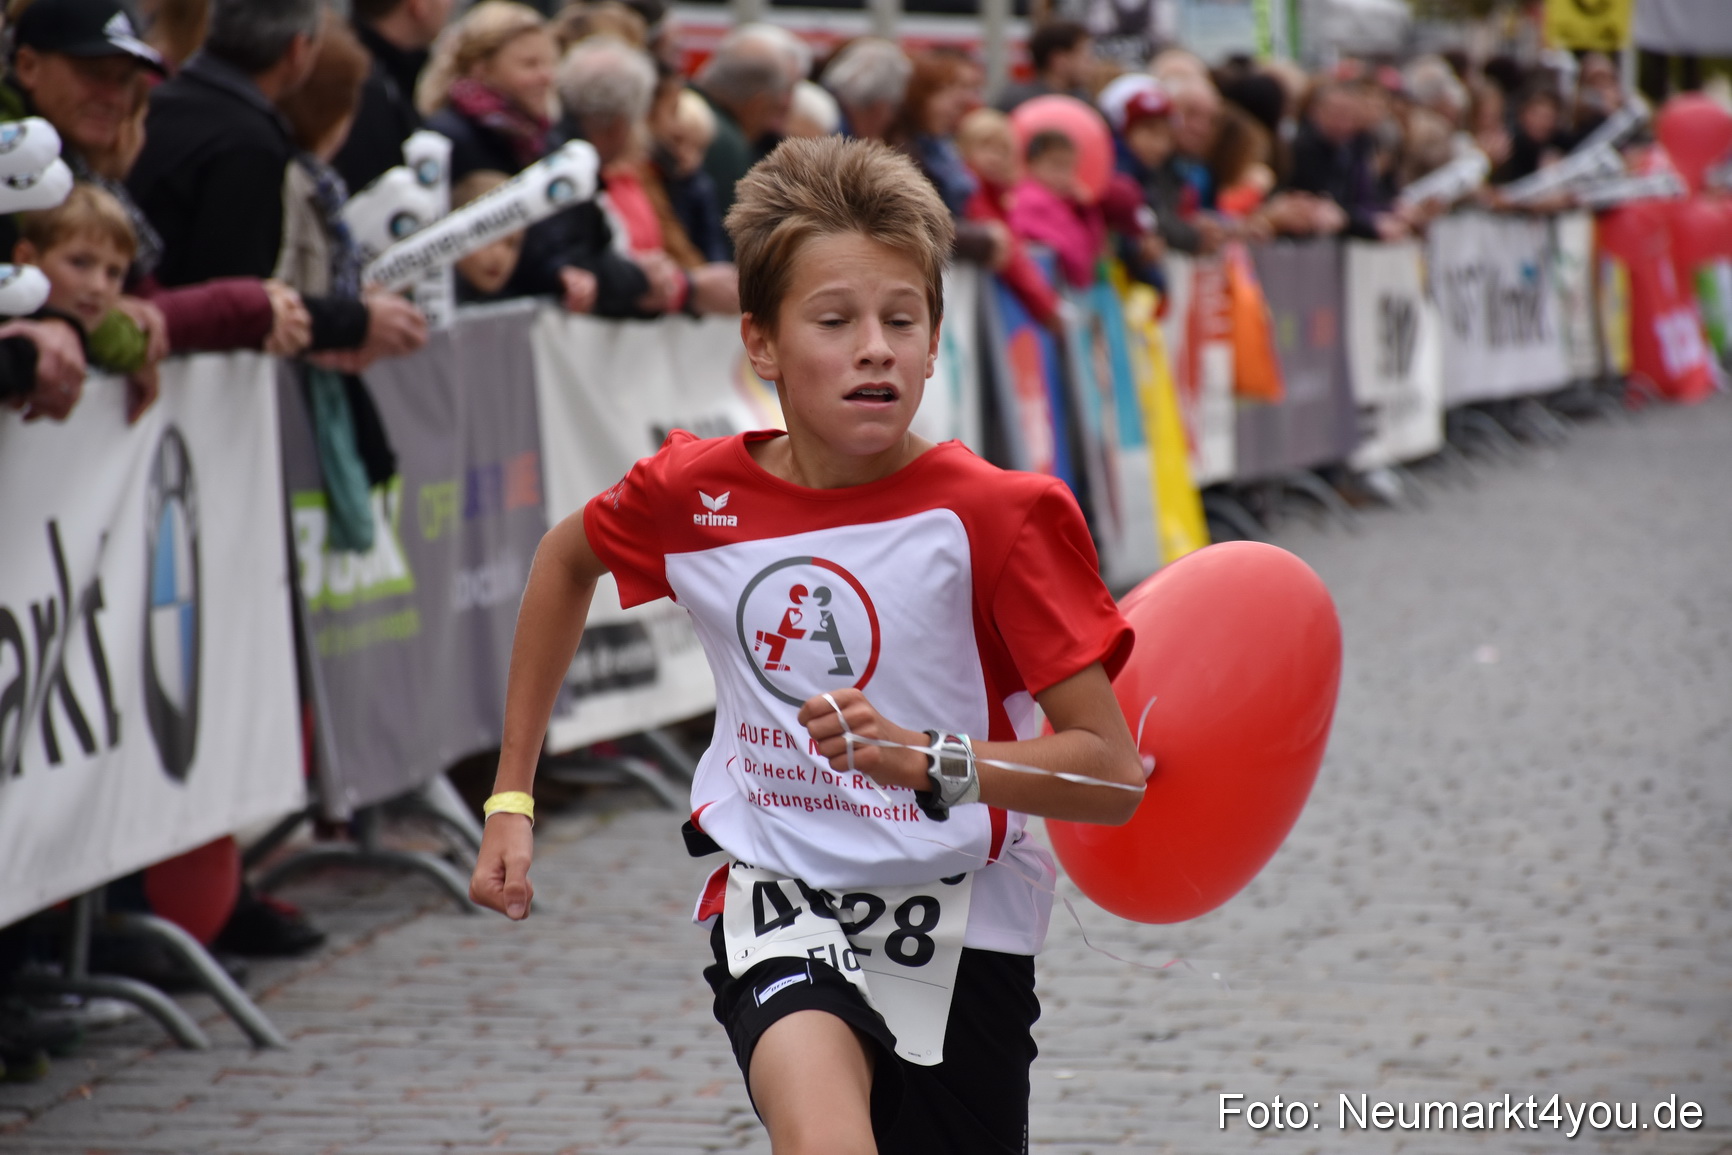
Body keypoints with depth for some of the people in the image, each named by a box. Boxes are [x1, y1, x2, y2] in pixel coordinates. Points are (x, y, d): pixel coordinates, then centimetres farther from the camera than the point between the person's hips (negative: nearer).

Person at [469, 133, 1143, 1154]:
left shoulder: (993, 516, -14)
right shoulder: (692, 495, -4)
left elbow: (1113, 773, -16)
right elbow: (567, 559, 20)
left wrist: (930, 762, -32)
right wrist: (511, 799, 18)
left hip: (957, 926, 0)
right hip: (779, 913, 0)